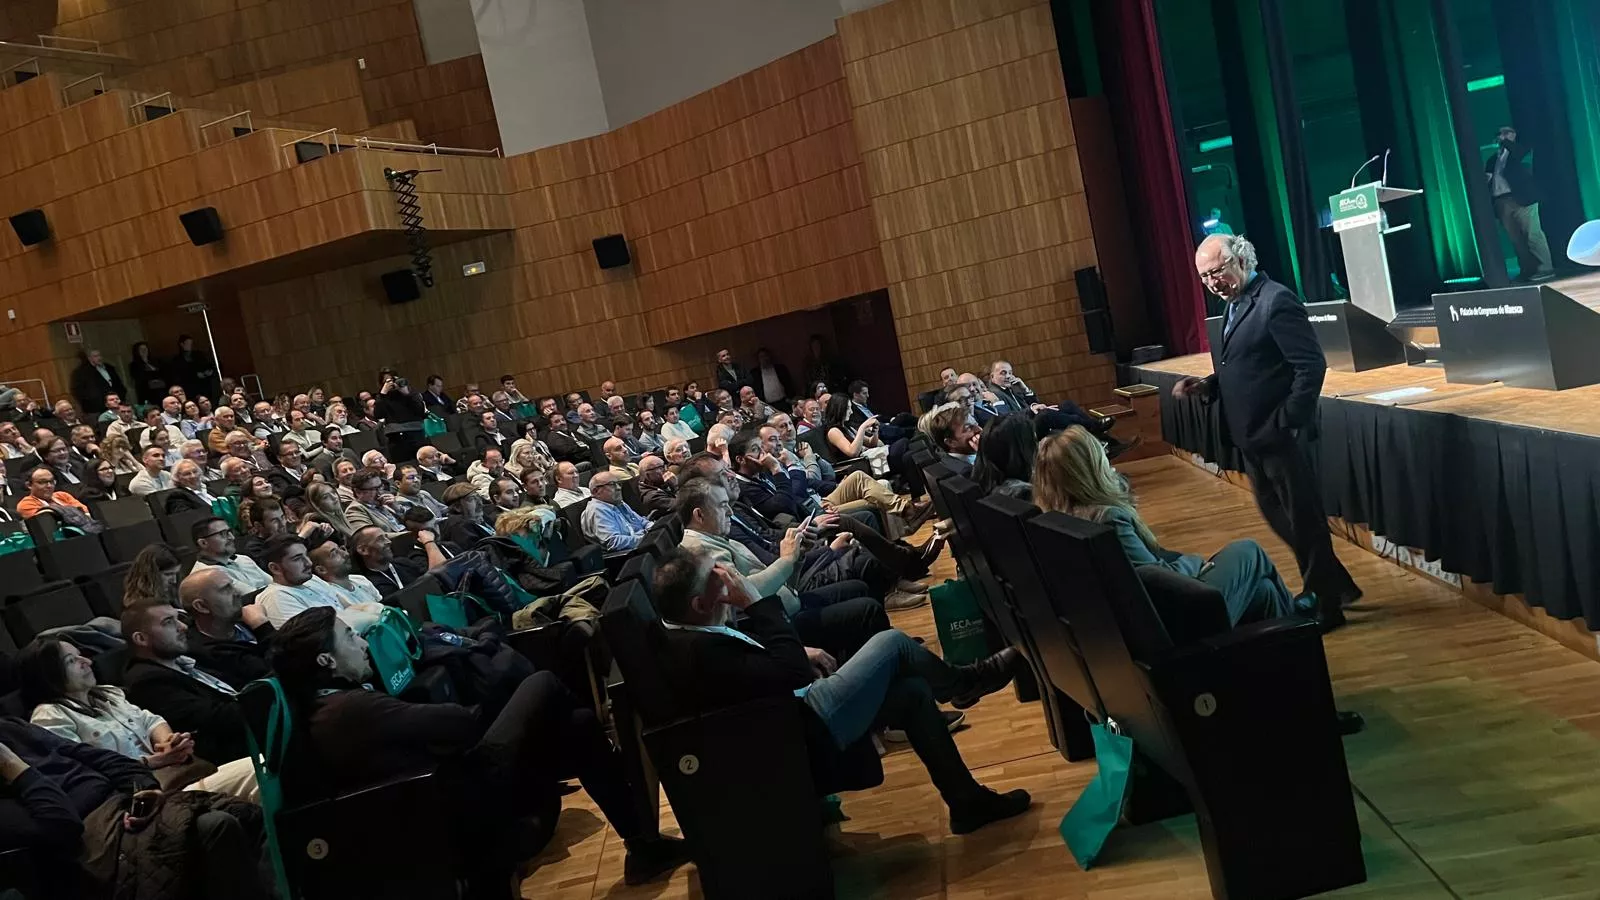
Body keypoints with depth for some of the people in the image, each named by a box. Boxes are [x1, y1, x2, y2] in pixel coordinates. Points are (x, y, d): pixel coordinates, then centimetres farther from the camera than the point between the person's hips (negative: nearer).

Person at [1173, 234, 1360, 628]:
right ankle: (1335, 586, 35)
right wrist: (1208, 385, 3)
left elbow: (1312, 366, -20)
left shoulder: (1276, 301, -16)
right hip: (1253, 437, 10)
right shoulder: (1236, 305, 13)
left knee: (1303, 520, 4)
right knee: (1278, 517, 19)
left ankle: (1325, 605, 19)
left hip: (1281, 437, -9)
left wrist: (1288, 422, -20)